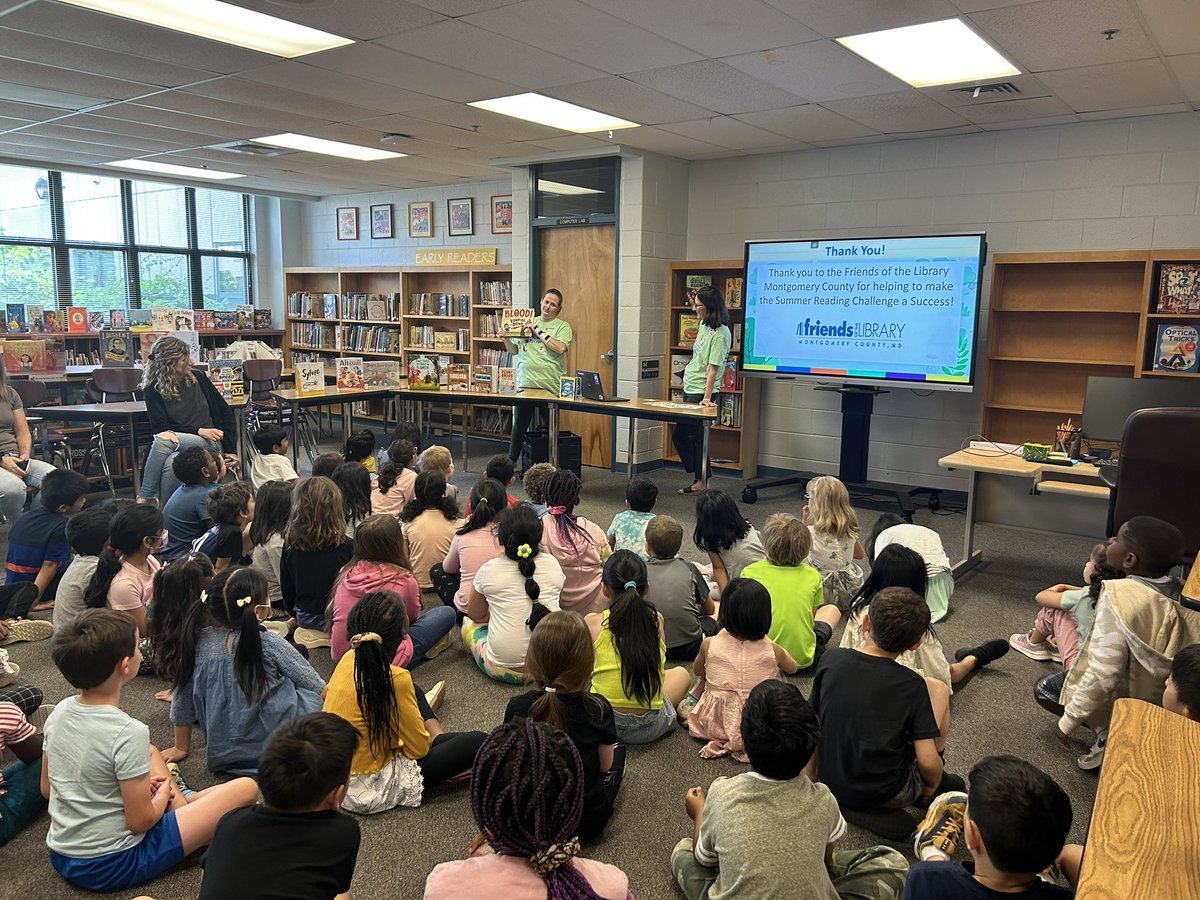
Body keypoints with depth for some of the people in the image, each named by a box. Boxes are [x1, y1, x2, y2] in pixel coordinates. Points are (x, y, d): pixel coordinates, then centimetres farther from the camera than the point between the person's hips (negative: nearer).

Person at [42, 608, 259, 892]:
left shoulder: (59, 711, -6)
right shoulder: (128, 733, -27)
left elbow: (47, 789, 8)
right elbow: (141, 821, -20)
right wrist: (163, 792, 1)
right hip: (112, 867, -8)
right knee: (246, 787, -7)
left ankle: (183, 807, 19)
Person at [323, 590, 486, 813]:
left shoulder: (349, 659, -8)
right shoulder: (395, 679, -28)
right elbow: (419, 748, -17)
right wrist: (427, 738, 6)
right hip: (371, 790, -8)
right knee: (477, 742, -9)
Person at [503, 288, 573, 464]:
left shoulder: (562, 326, 2)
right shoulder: (528, 323, 14)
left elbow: (561, 348, -17)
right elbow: (514, 350, 19)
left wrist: (539, 333, -13)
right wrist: (506, 339, -1)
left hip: (550, 386, -3)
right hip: (525, 383, 3)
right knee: (519, 425, 8)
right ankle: (511, 461, 18)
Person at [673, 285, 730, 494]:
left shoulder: (720, 333, -17)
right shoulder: (704, 325, 9)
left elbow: (713, 369, -23)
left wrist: (706, 398, -26)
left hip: (702, 393, -10)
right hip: (689, 391, 10)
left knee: (696, 438, -3)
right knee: (678, 434, 11)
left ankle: (702, 481, 11)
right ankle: (700, 479, 20)